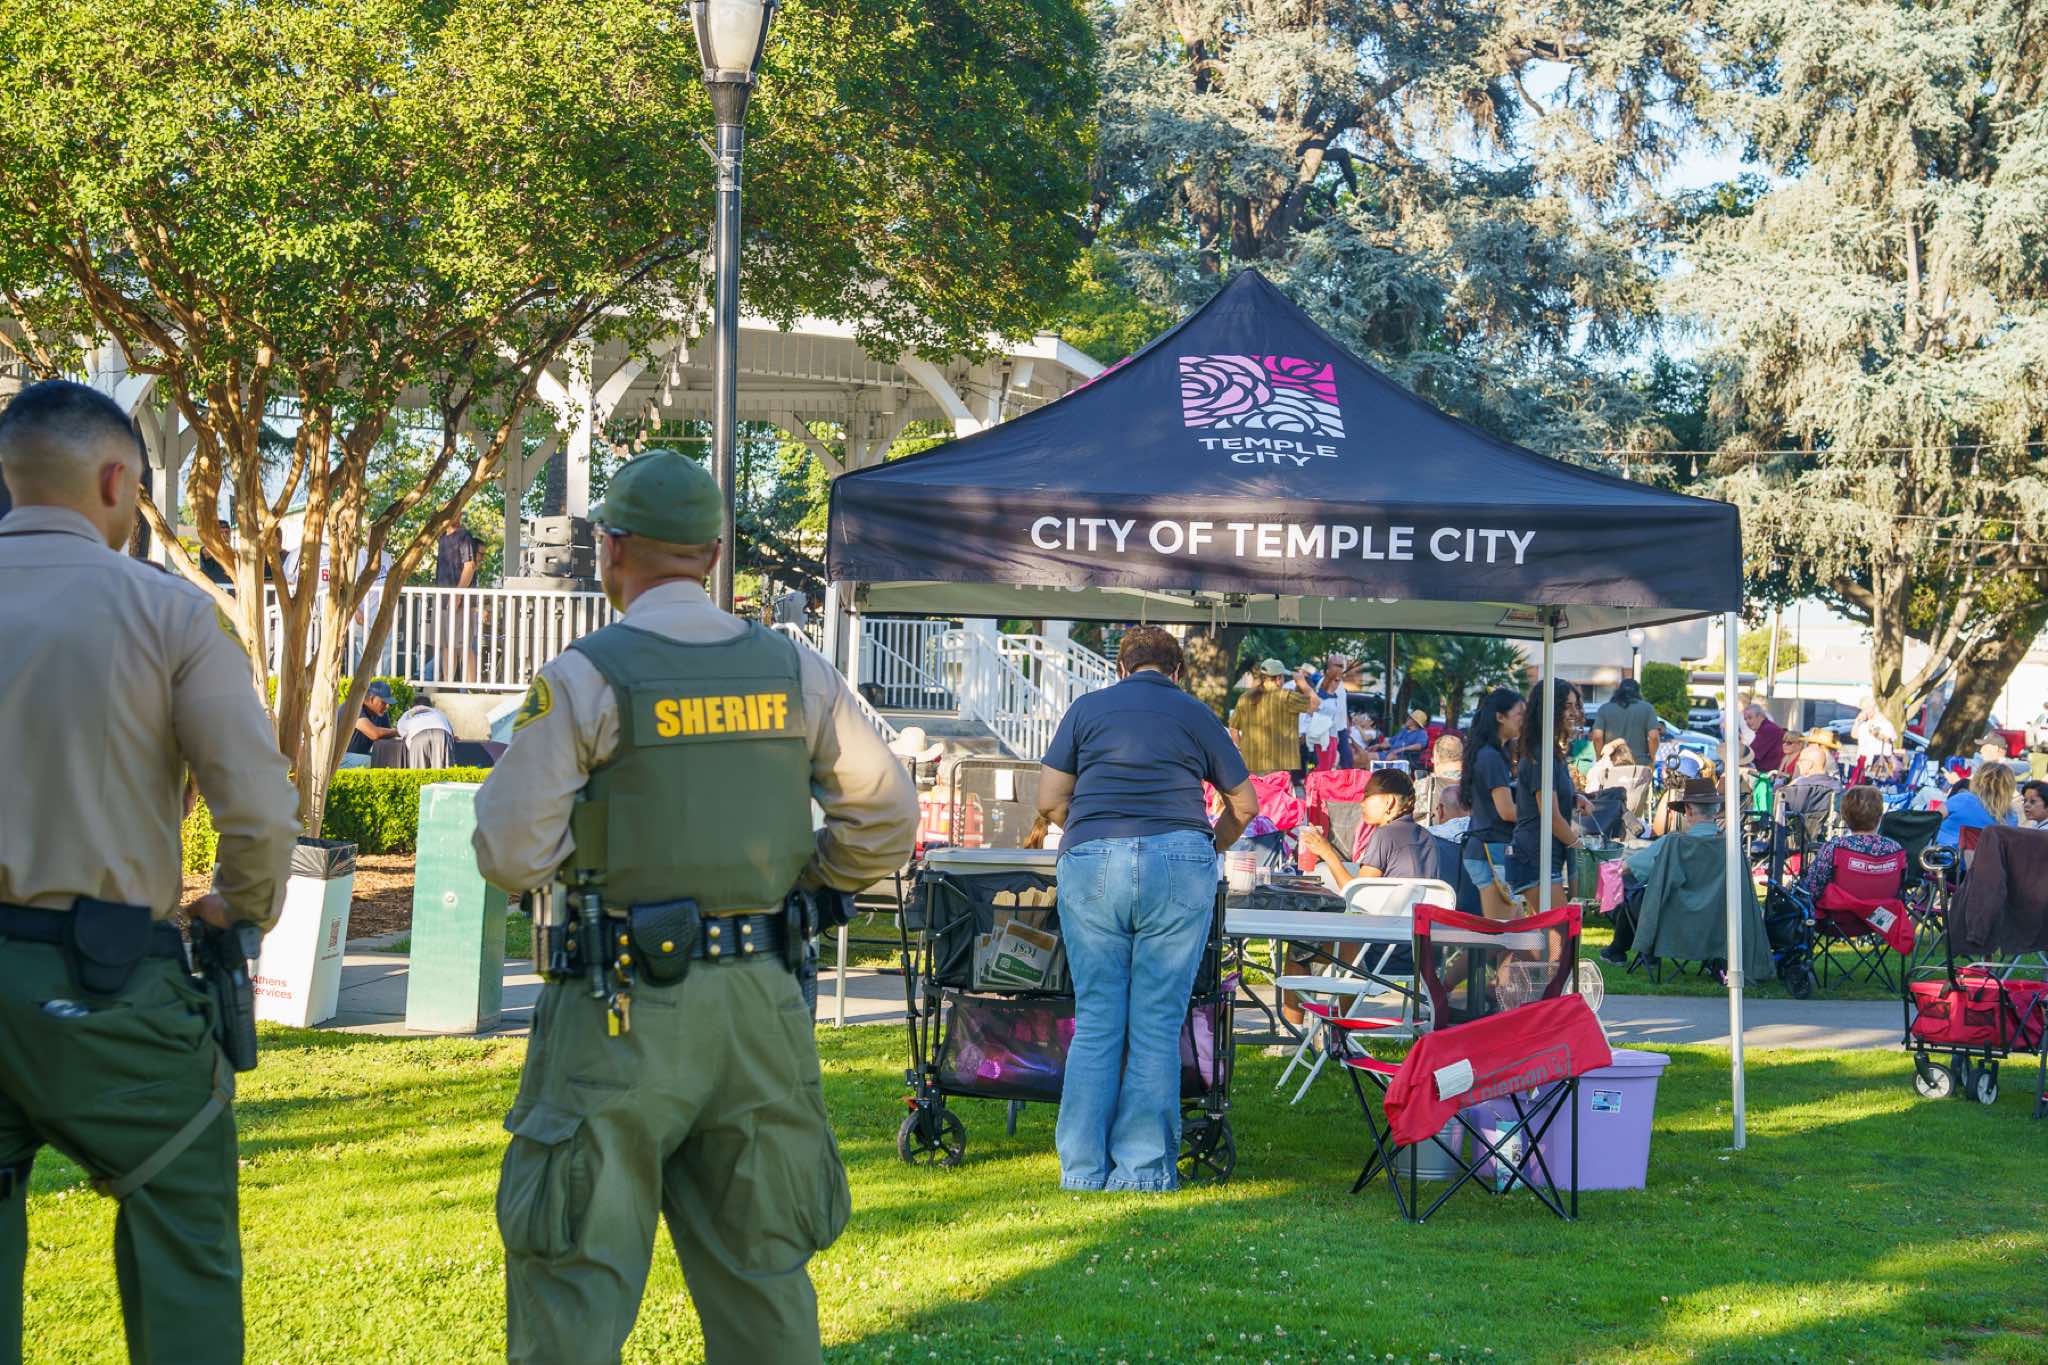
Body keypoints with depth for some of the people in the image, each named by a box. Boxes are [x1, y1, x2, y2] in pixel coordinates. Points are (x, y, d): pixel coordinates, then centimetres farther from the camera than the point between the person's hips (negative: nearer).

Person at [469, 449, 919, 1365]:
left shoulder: (584, 679, -8)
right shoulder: (793, 672, 5)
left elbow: (513, 855, -10)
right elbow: (888, 817, 9)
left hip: (625, 1016, -4)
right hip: (759, 1010, 5)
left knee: (577, 1281, 1)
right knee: (761, 1270, 14)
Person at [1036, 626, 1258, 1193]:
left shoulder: (1087, 708, 15)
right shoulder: (1196, 715, 14)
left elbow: (1049, 801, 9)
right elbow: (1244, 804, 19)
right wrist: (1212, 847, 36)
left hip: (1092, 861, 1)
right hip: (1179, 864, -1)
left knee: (1095, 1022, 6)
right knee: (1157, 1024, 2)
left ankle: (1082, 1171, 5)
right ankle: (1144, 1170, 3)